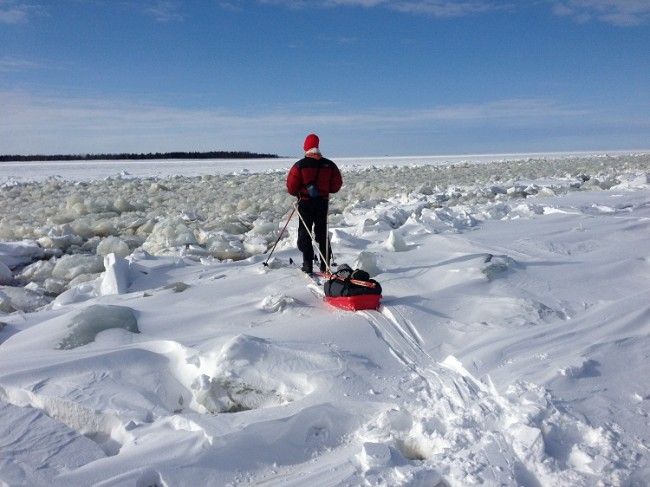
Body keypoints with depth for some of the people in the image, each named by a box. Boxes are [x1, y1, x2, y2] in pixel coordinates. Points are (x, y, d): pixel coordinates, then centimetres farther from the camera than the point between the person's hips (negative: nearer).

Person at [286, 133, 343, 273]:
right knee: (322, 233, 14)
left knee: (305, 232, 7)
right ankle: (325, 265, 15)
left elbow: (291, 186, -8)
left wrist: (298, 193, 12)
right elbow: (337, 185, 4)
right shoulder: (329, 165, -2)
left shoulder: (300, 165, -10)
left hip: (305, 202, -3)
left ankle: (308, 265, 1)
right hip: (323, 202, 3)